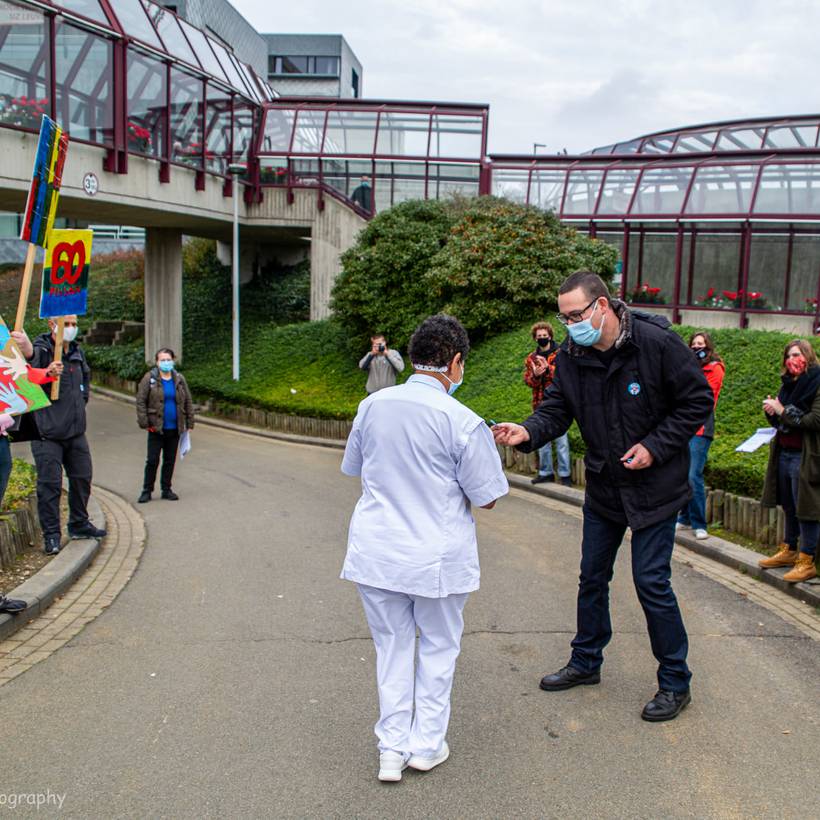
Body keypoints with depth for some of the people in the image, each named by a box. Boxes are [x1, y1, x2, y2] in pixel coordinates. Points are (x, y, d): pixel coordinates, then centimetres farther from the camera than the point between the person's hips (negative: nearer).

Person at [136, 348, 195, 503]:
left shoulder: (179, 379, 5)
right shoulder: (150, 378, -5)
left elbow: (188, 402, 10)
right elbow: (141, 401, -5)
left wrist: (189, 423, 6)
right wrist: (144, 423, -11)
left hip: (174, 428, 3)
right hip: (156, 428, -3)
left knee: (170, 460, 11)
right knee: (152, 460, 0)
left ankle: (166, 489, 22)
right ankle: (147, 490, 12)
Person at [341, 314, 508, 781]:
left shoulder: (373, 406, -2)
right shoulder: (462, 422, -16)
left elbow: (354, 468, 13)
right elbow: (488, 497, -9)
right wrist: (485, 447, 7)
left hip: (376, 552, 4)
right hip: (437, 557, -3)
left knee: (392, 647, 17)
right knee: (439, 647, 17)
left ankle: (391, 750, 21)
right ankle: (426, 744, 26)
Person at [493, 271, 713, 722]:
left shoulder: (658, 343, -19)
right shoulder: (571, 356, -5)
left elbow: (698, 401, -13)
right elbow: (556, 408, -5)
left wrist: (654, 447, -19)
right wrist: (528, 432, -27)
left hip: (654, 486, -5)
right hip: (602, 486, 6)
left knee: (651, 582, -2)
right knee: (592, 578, 16)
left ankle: (675, 681, 17)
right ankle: (585, 662, 35)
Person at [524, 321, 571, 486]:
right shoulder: (531, 358, 11)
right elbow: (527, 381, 4)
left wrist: (548, 368, -25)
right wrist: (535, 375, -18)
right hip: (540, 404, 4)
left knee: (561, 440, -2)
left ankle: (565, 474, 5)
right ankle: (545, 472, 22)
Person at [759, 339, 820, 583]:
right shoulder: (788, 384, 13)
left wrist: (783, 411, -16)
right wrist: (771, 412, -2)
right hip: (784, 454, 7)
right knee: (789, 507, 16)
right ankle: (789, 551, 27)